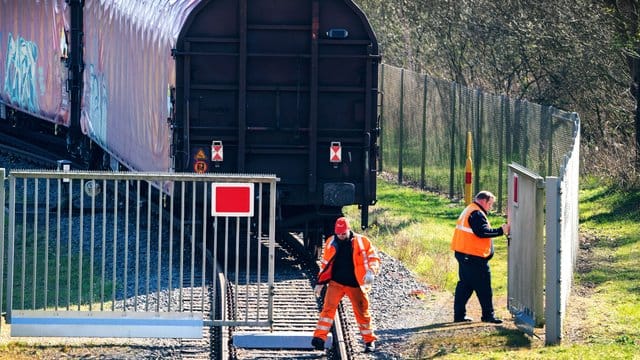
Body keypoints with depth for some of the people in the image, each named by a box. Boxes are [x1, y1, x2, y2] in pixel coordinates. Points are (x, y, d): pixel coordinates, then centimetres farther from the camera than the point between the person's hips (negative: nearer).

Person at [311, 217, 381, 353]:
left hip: (355, 285, -1)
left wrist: (371, 271, -23)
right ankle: (319, 338, -14)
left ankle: (370, 341, 20)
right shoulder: (331, 243, 3)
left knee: (362, 312, 7)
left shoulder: (362, 242, -5)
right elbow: (325, 264, 13)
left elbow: (373, 258, -4)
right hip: (336, 283, 1)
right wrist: (321, 283, 10)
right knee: (328, 308, -12)